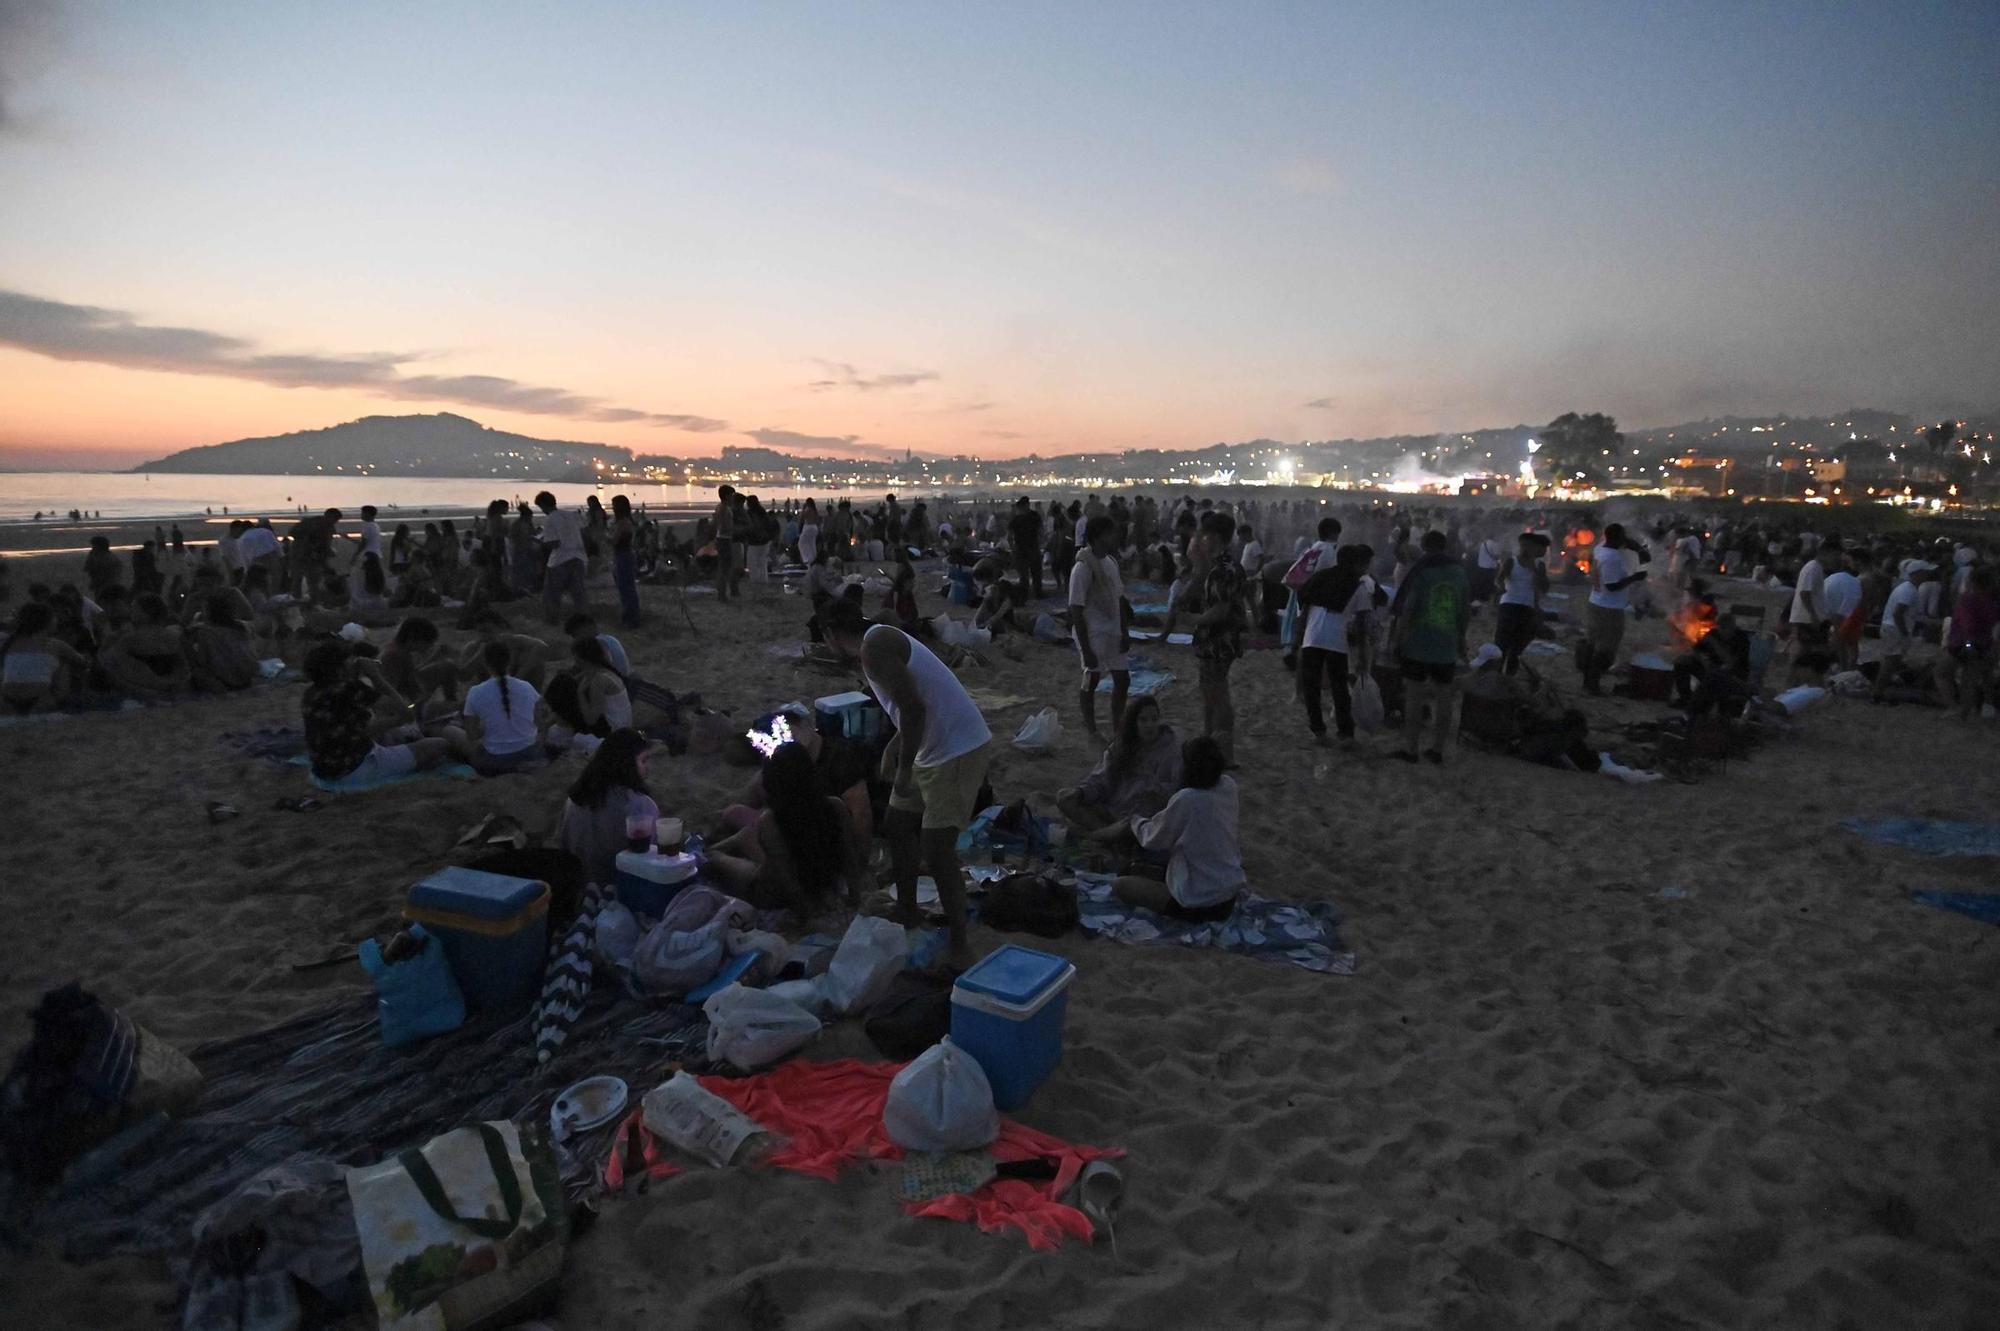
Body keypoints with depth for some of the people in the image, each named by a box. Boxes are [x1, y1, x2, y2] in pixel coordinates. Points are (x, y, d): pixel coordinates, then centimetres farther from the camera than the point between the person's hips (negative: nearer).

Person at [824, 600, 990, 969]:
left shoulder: (874, 645, -16)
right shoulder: (878, 642, 15)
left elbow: (913, 708, -24)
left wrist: (904, 771, -16)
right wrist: (893, 748, 36)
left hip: (957, 751, -11)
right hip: (932, 748, 11)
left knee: (937, 852, -9)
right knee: (896, 827, 20)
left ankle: (960, 947, 4)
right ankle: (907, 911, 37)